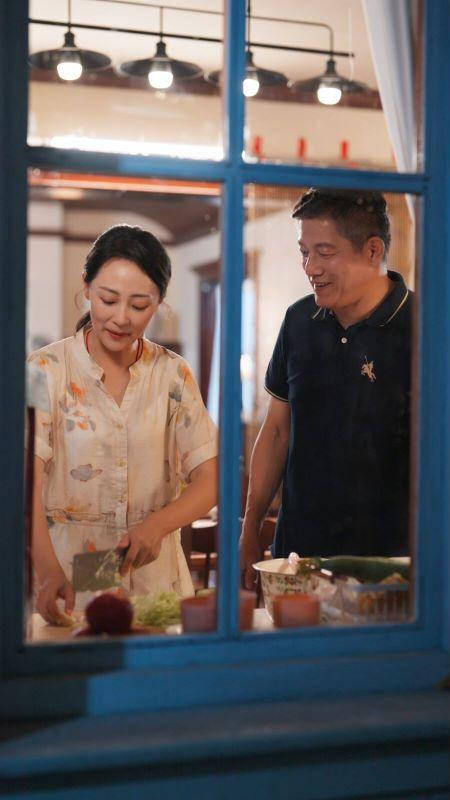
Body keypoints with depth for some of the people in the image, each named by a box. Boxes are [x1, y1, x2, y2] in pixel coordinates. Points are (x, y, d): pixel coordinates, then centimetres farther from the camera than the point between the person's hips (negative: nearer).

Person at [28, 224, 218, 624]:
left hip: (155, 577, 2)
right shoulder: (46, 370, -2)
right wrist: (49, 571, -30)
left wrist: (157, 525, -16)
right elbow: (26, 483, -13)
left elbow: (210, 479, 3)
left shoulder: (173, 375, 6)